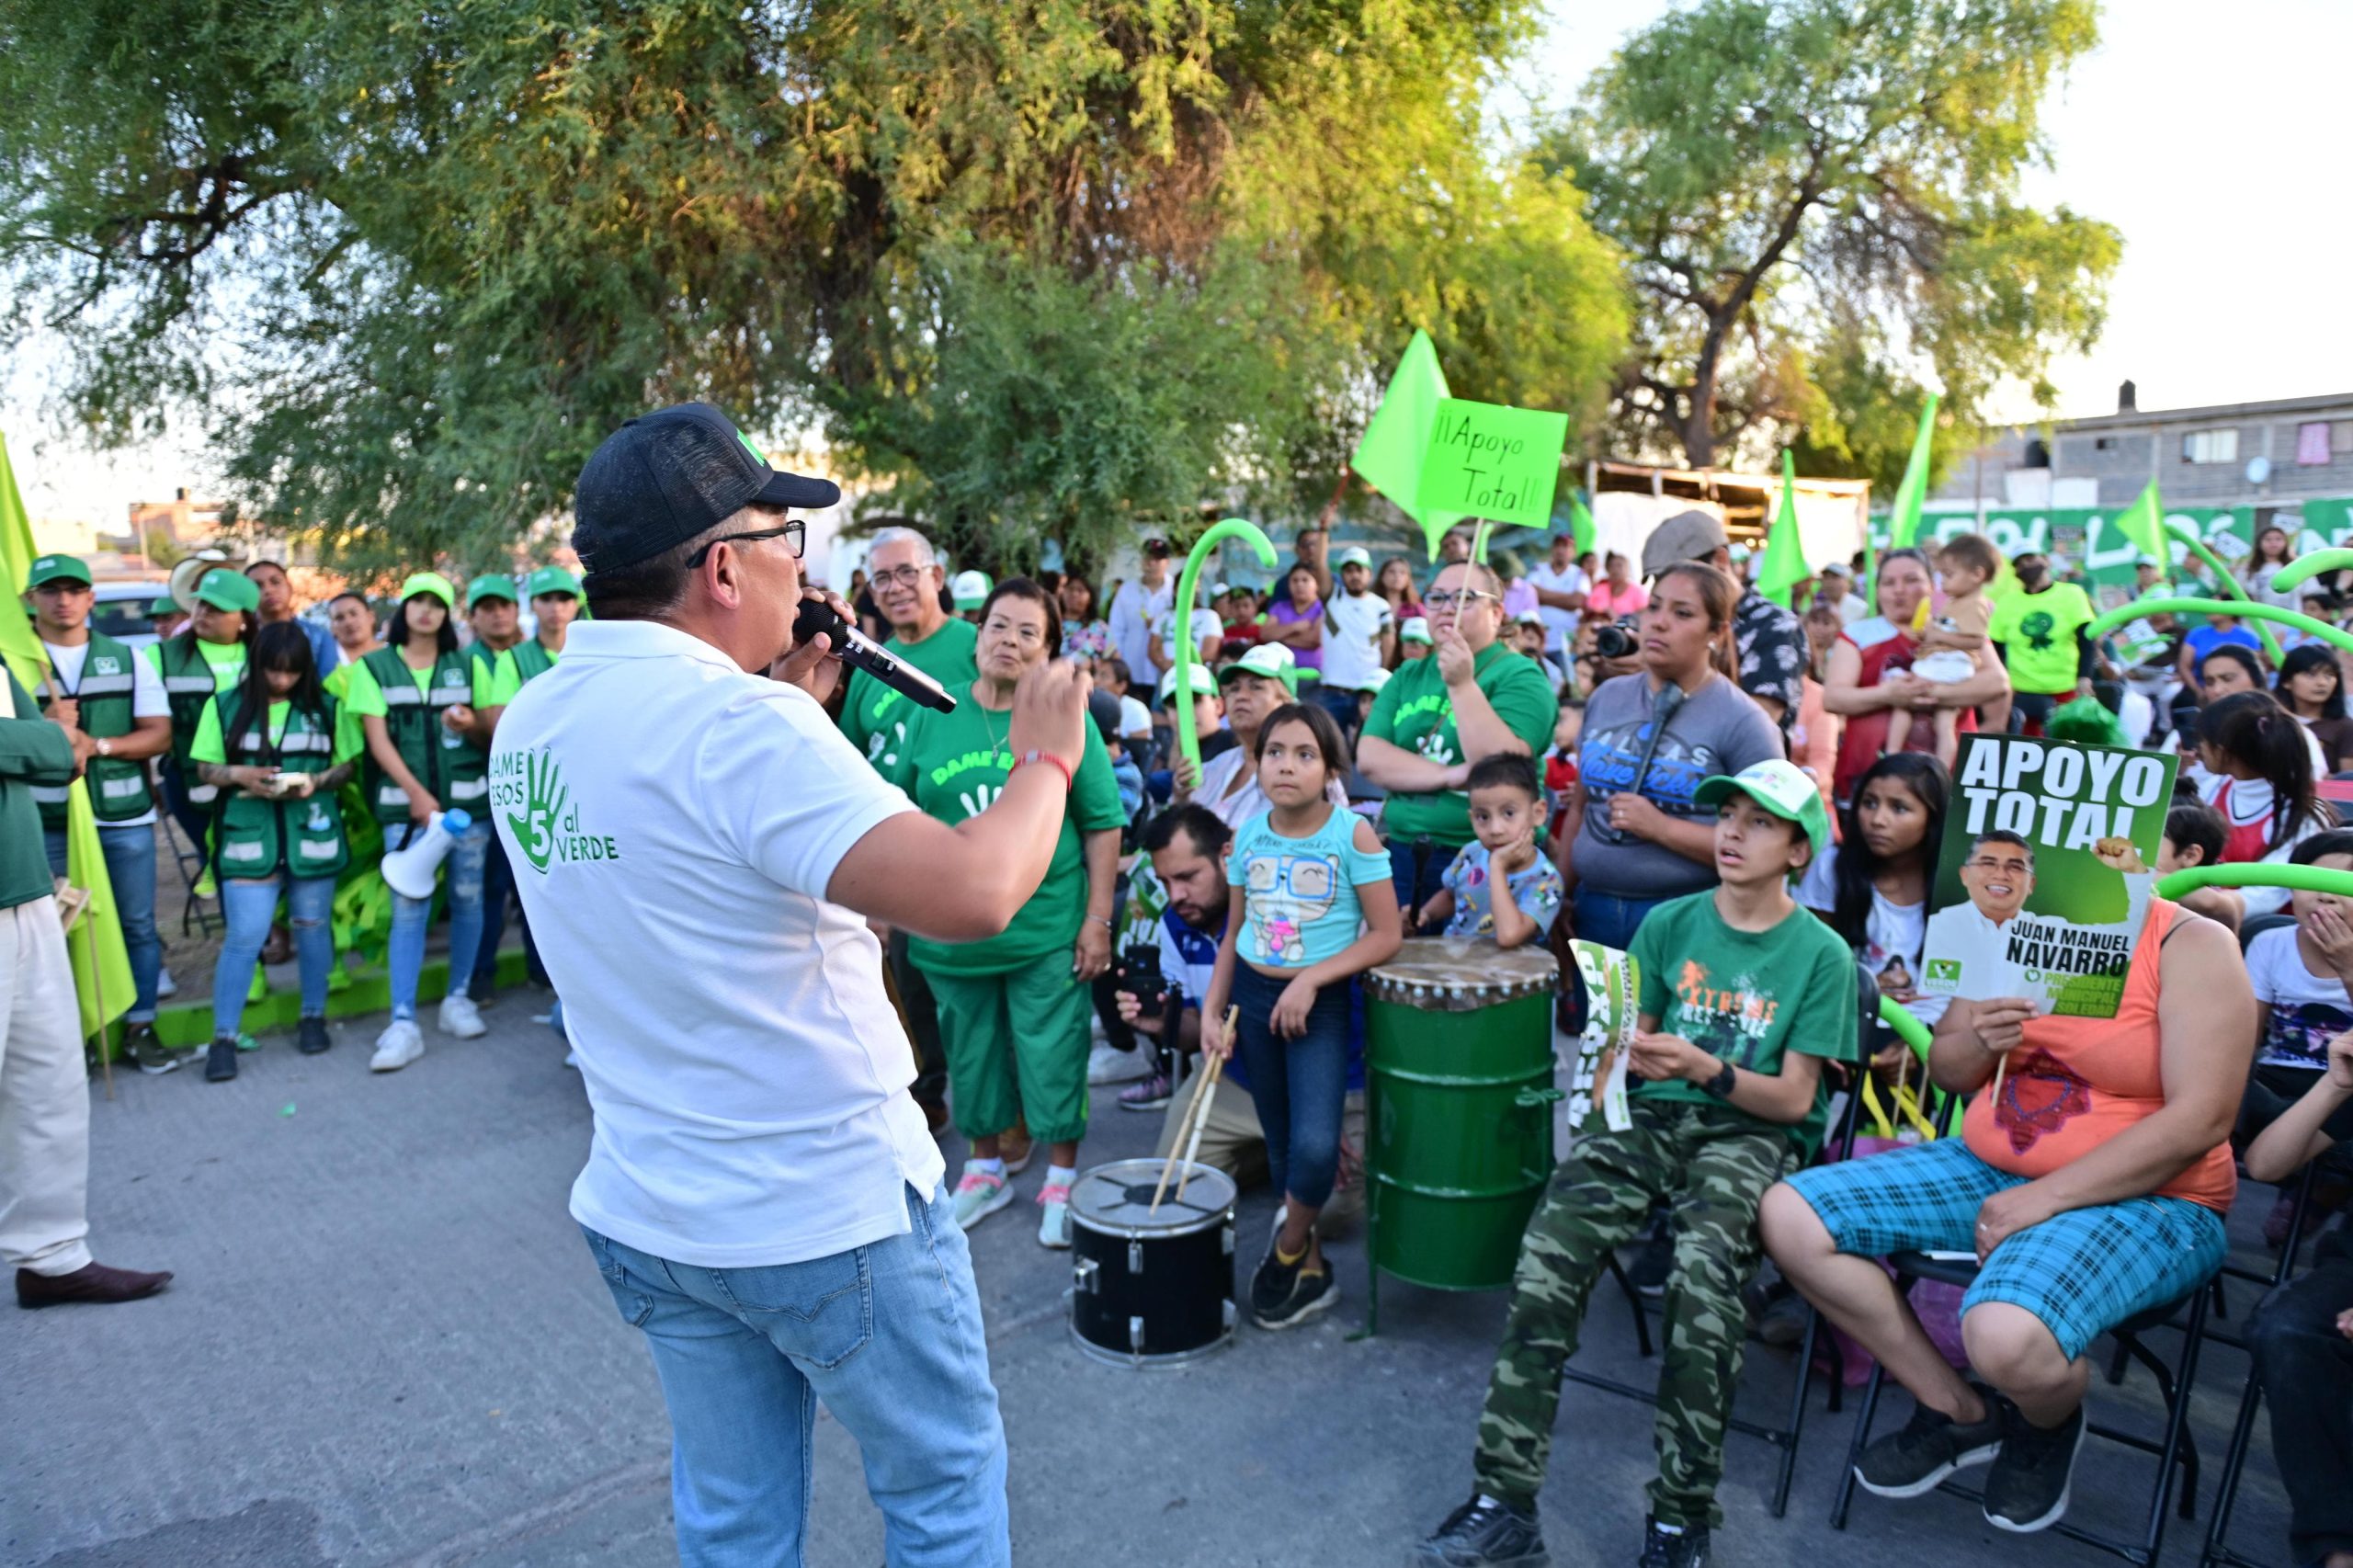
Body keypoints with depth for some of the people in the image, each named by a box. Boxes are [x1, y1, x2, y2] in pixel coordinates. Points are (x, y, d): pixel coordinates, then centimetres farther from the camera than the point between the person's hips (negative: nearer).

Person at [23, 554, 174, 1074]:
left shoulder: (129, 660, 6)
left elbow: (159, 735, 1)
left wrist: (97, 744, -14)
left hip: (125, 818, 1)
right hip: (47, 822, -1)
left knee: (138, 926, 6)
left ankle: (140, 1029, 17)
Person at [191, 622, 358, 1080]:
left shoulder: (324, 707, 4)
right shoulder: (226, 705, 4)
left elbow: (346, 766, 7)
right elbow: (206, 769, 6)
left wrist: (315, 781, -13)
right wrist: (240, 774, -14)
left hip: (312, 834, 1)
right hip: (250, 838, -1)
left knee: (312, 927, 10)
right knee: (244, 937, -5)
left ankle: (314, 1016, 26)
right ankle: (224, 1038, 4)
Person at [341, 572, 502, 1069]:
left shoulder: (469, 666, 11)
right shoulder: (372, 667, 7)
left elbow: (499, 729, 10)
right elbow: (377, 738, -2)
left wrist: (472, 723, -14)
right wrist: (417, 794, -14)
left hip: (468, 798, 2)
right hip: (404, 803, -2)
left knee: (467, 897, 5)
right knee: (408, 907, -6)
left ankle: (458, 999, 20)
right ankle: (403, 1022, -5)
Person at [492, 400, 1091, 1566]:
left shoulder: (529, 726, 2)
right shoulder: (736, 720, -25)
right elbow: (972, 893, -34)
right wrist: (1046, 758, -16)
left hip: (643, 1215, 8)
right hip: (831, 1210, -7)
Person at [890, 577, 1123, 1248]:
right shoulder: (933, 716, 1)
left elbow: (1103, 827, -3)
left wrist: (1098, 918, -6)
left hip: (1047, 932, -3)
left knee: (1053, 1058, 7)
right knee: (970, 1054, 17)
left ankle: (1061, 1179, 26)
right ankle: (985, 1168, 37)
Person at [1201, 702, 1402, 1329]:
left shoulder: (1353, 835, -13)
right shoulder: (1248, 837, 1)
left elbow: (1386, 935, -12)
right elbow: (1233, 934, 10)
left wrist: (1310, 979, -19)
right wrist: (1212, 1010, 2)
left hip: (1321, 1003, -4)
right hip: (1253, 996, 4)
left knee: (1314, 1146, -18)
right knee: (1280, 1146, 12)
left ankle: (1286, 1251, 10)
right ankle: (1311, 1270, 30)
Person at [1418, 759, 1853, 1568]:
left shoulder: (1821, 955, 1)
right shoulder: (1669, 924, 9)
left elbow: (1793, 1099, -3)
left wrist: (1708, 1069, -20)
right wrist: (1636, 1054, -11)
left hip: (1754, 1133, -2)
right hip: (1655, 1116, 3)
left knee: (1703, 1275, -34)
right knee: (1547, 1256, -25)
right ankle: (1503, 1502, -19)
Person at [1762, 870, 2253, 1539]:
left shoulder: (2192, 946, -11)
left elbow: (2201, 1119, -18)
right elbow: (1946, 1072, 12)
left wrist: (2046, 1199, -21)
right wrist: (1978, 1042, -14)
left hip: (2142, 1198, -6)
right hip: (1987, 1167, 6)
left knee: (2007, 1337, -36)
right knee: (1790, 1216, -10)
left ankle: (2048, 1426, 6)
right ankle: (1960, 1409, 6)